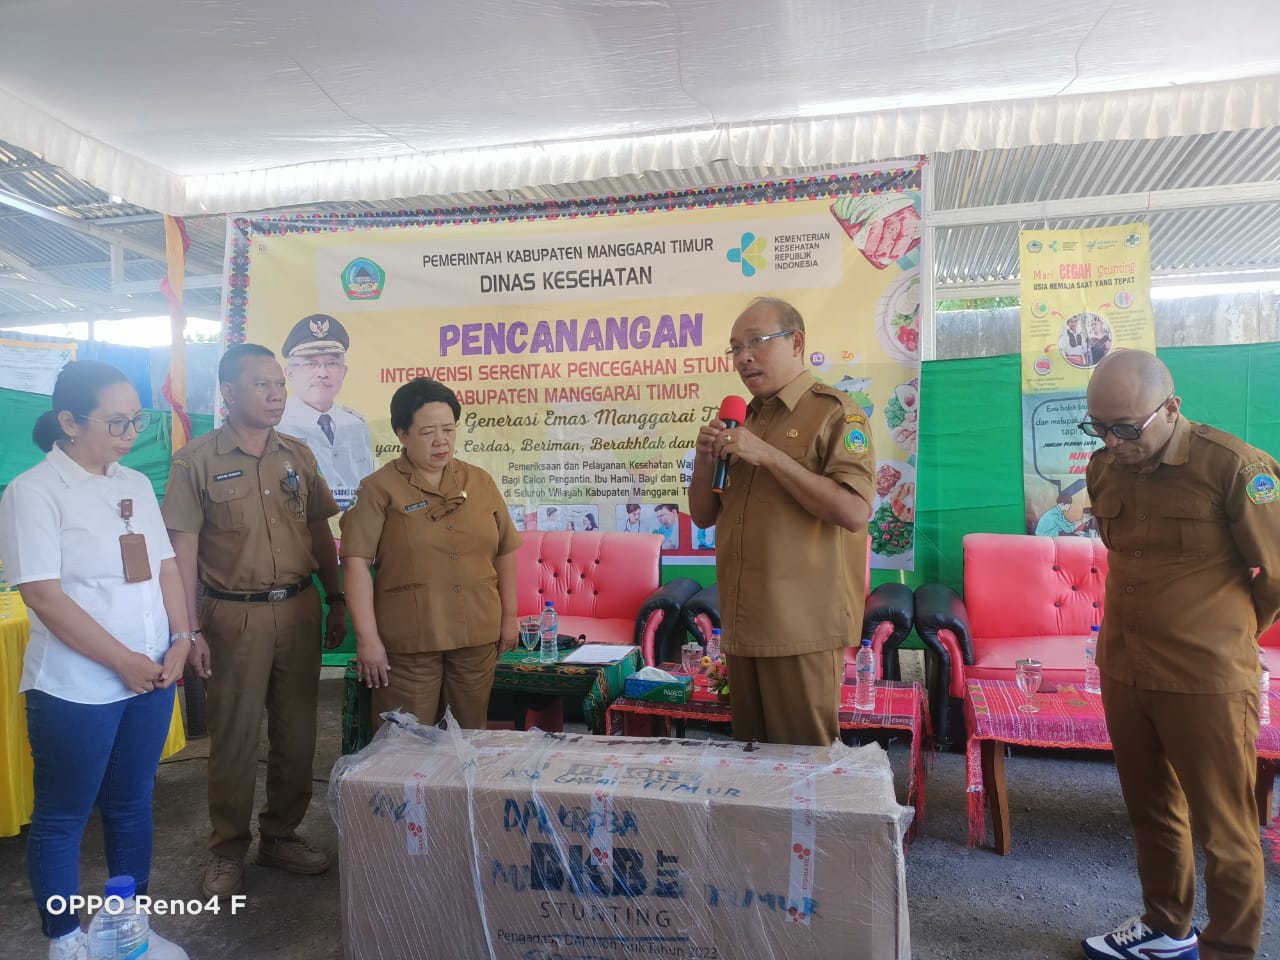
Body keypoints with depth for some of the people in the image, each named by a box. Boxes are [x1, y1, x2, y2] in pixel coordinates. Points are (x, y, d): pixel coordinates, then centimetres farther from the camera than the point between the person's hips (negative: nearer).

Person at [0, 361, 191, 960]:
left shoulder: (136, 485, 7)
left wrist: (180, 639, -2)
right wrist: (125, 662, -15)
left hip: (153, 678, 6)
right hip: (75, 688, -6)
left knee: (132, 804, 17)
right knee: (63, 816, 10)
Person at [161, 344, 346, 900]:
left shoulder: (298, 455, 7)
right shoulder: (196, 461, -6)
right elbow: (183, 549, -7)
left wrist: (336, 601, 10)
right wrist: (189, 630, -11)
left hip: (299, 609, 4)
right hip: (235, 615, -4)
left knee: (297, 732, 11)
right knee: (234, 736, 7)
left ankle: (281, 836, 30)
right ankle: (227, 851, 25)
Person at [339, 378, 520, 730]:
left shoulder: (480, 482, 7)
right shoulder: (381, 488, -4)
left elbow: (504, 552, 13)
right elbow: (357, 562, -9)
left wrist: (509, 616, 13)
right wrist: (367, 638, -12)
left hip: (477, 638, 4)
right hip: (408, 642, -3)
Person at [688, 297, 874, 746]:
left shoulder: (834, 412, -6)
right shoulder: (741, 421, 15)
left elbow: (854, 512, -20)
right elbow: (703, 516, 16)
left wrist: (769, 455, -20)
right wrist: (704, 460, -3)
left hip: (802, 627, -7)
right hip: (743, 625, 7)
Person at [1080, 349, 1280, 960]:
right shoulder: (1104, 468, 2)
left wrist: (1226, 636, 10)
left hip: (1206, 681, -5)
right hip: (1122, 672, 6)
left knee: (1224, 831, 8)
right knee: (1151, 812, 20)